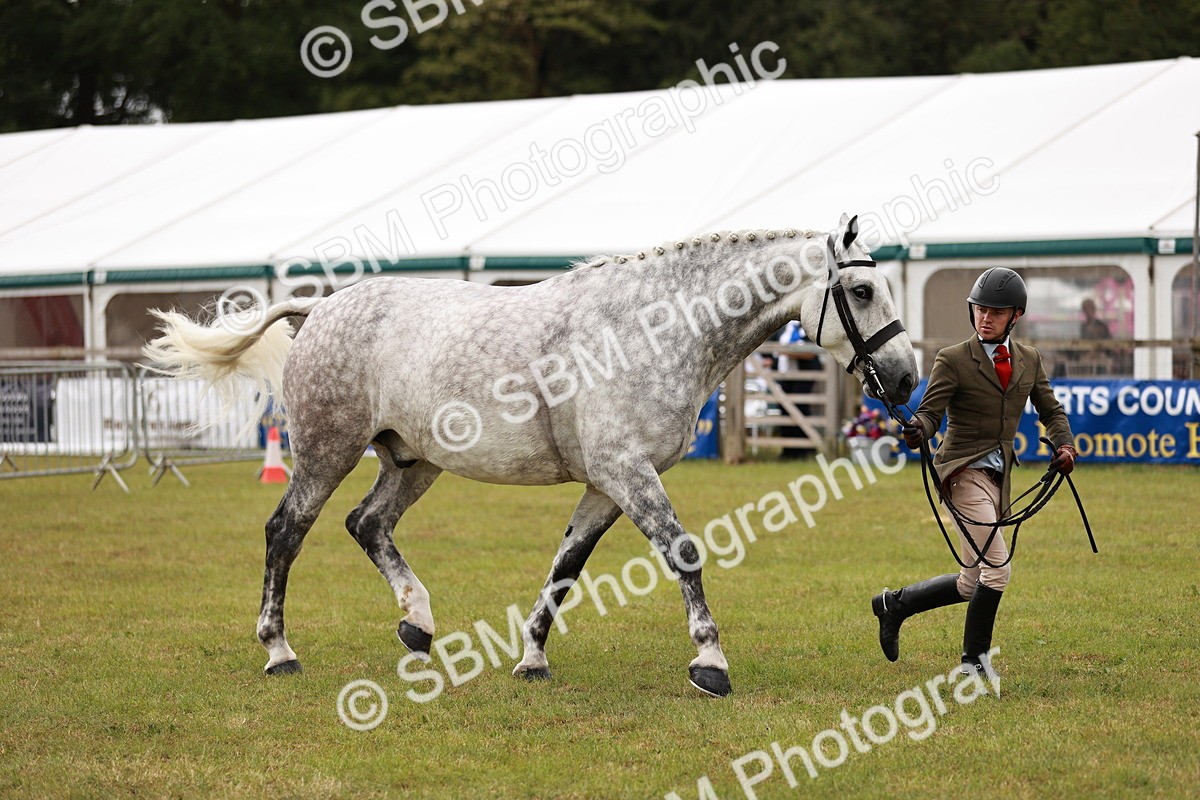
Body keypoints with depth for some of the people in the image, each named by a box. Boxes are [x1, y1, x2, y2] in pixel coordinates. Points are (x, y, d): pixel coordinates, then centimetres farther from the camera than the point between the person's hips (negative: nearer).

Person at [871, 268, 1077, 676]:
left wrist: (1064, 445, -3)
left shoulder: (1029, 360, 11)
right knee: (997, 569, -15)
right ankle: (975, 658, 1)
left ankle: (895, 603, 29)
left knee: (971, 585, 10)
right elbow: (930, 410, -12)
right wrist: (917, 430, -35)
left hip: (998, 479, 7)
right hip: (964, 472, -7)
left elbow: (1051, 411, 17)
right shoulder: (953, 360, -6)